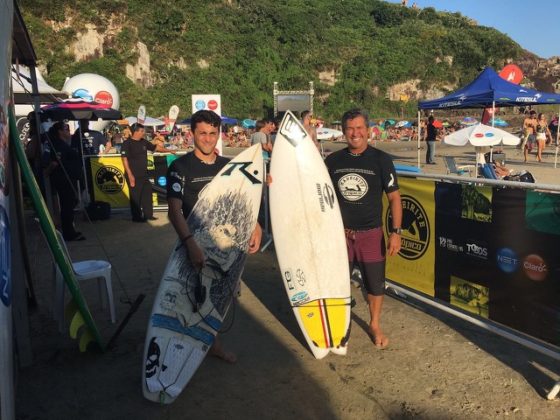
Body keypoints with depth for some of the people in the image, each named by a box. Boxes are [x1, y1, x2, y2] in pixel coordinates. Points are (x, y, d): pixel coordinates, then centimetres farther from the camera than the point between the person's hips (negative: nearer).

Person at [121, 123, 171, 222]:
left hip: (144, 174, 7)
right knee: (135, 197, 0)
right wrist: (130, 174, -20)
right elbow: (124, 159, -15)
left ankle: (148, 215, 22)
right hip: (134, 175, -7)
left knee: (147, 194, 11)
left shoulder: (144, 142, 9)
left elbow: (155, 147, 21)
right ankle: (136, 217, 10)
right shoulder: (127, 143, -11)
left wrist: (168, 151, 21)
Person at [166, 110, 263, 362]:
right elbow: (174, 210, -22)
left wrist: (255, 226, -5)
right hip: (195, 242, -4)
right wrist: (190, 243, -36)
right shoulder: (180, 167, -11)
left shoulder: (228, 166, 5)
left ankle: (213, 342, 35)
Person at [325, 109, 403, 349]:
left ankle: (375, 325, 34)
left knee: (376, 284, 10)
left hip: (371, 234, -1)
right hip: (340, 233, 2)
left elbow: (394, 197, -5)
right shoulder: (333, 160, -1)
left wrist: (396, 231, -11)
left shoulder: (381, 160, -7)